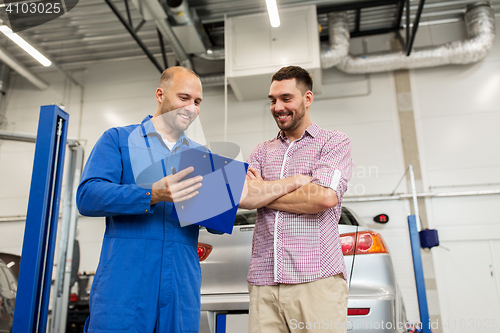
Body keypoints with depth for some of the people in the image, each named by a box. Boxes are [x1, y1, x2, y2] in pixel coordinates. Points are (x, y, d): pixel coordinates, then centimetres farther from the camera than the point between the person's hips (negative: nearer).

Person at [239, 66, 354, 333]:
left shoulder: (334, 143, 7)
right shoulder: (262, 151, 19)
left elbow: (325, 197, -11)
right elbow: (240, 198, 1)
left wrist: (263, 193, 1)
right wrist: (301, 180, -4)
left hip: (316, 281, -3)